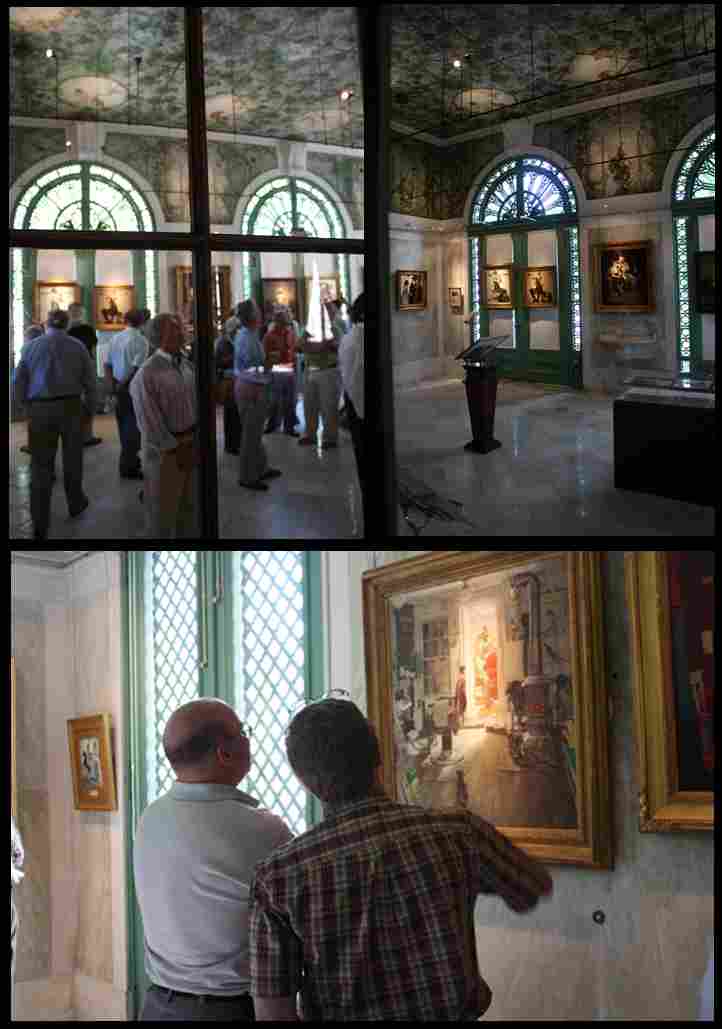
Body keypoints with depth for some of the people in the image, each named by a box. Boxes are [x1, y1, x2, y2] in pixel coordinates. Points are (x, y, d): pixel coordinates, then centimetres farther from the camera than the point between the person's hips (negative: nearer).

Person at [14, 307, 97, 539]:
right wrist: (91, 407, 11)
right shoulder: (77, 347, 0)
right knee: (72, 459, 19)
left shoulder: (31, 346, 2)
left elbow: (18, 382, 2)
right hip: (70, 407, 0)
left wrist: (26, 406, 15)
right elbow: (90, 381, -1)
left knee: (41, 464, 2)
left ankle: (40, 526, -2)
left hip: (40, 409, 0)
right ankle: (75, 504, 38)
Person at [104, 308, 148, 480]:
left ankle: (129, 459, 30)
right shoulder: (141, 340, -12)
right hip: (132, 386, -7)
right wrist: (122, 384, -11)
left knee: (124, 423, 17)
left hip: (117, 386, 7)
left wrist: (111, 383, 3)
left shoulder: (116, 338, 7)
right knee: (133, 425, -1)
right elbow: (136, 367, -19)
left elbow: (107, 364, 5)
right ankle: (128, 466, -2)